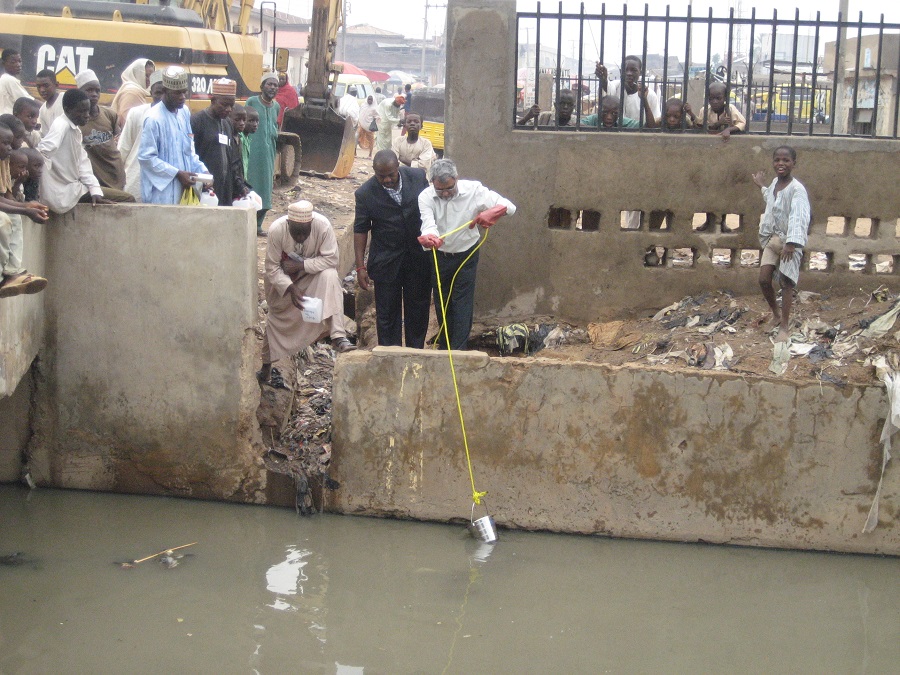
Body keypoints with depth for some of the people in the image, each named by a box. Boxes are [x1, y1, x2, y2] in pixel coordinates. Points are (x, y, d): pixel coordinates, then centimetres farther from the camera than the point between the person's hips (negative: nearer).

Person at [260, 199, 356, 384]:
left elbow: (331, 259, -27)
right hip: (283, 279, 1)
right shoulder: (276, 230, -28)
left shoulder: (323, 226, -30)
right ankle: (266, 367, 30)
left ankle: (338, 336, -40)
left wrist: (302, 265, -33)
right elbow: (272, 267, -21)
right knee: (276, 318, 8)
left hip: (313, 273, -1)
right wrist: (290, 288, -34)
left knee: (330, 276, -33)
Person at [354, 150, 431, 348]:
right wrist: (360, 266, -6)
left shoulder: (418, 177, -6)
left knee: (419, 307, 12)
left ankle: (416, 352, 27)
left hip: (419, 257, 2)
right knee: (387, 311, 3)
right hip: (386, 261, -2)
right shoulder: (365, 193, -11)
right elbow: (360, 230, -5)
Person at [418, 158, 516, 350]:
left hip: (466, 256, -2)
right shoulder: (426, 197, -18)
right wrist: (429, 237, -60)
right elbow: (428, 223, -35)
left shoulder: (473, 190, -20)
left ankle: (458, 350, -1)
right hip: (439, 256, 2)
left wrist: (491, 213, -46)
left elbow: (509, 206, -23)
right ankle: (444, 347, 32)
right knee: (441, 302, 14)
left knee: (462, 304, -5)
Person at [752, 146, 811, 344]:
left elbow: (798, 216, -32)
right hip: (772, 238, 7)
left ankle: (784, 326, 5)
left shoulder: (797, 189, -19)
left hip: (790, 241, -7)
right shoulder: (775, 182, 5)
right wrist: (762, 186, 45)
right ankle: (775, 312, 28)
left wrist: (791, 244, -44)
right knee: (764, 280, 3)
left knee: (786, 283, -2)